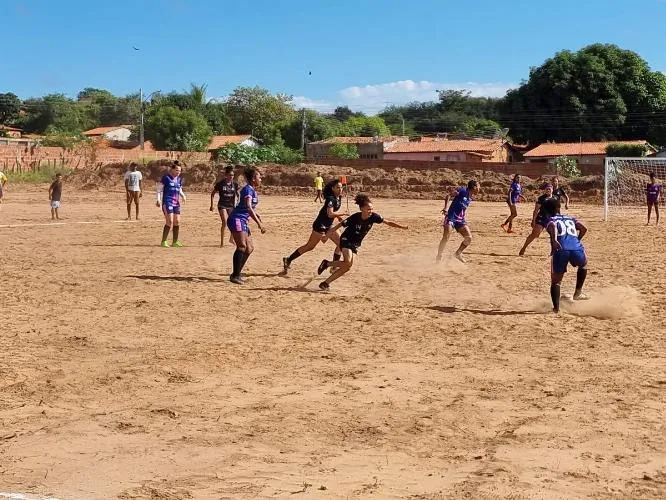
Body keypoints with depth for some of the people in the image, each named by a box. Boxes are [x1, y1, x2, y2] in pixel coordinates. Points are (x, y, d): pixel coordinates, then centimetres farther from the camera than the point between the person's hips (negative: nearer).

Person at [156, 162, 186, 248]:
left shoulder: (179, 179, 12)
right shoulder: (166, 177, -5)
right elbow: (159, 189, -3)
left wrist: (183, 196, 2)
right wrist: (158, 199, -14)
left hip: (176, 203, 7)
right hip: (167, 202, -7)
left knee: (177, 222, 5)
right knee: (170, 221, -15)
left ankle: (175, 242, 16)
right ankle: (163, 242, -9)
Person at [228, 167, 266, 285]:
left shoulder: (253, 190, 16)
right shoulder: (248, 189, -13)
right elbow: (248, 207, -26)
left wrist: (257, 216, 13)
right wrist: (259, 223, -30)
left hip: (243, 221, 10)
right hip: (236, 220, -10)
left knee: (250, 247, 9)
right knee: (242, 245, -20)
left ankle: (237, 274, 14)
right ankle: (235, 276, -20)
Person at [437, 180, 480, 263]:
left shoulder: (470, 199, 13)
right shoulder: (462, 191, -9)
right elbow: (448, 196, -14)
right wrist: (445, 207, -22)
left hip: (460, 220, 7)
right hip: (451, 217, -7)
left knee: (468, 238, -2)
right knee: (446, 237, -16)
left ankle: (458, 253, 17)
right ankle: (438, 258, -9)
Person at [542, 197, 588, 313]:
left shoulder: (549, 220, 18)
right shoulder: (570, 219, 30)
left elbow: (552, 226, -7)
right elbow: (583, 229, 16)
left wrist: (554, 240, -22)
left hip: (561, 250, -3)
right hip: (577, 249, 3)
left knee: (555, 281, 12)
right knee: (583, 264, 37)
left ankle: (556, 307, -4)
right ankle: (578, 293, 31)